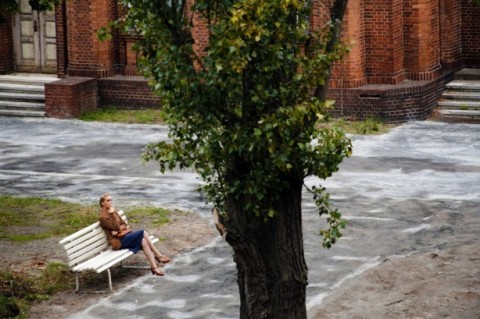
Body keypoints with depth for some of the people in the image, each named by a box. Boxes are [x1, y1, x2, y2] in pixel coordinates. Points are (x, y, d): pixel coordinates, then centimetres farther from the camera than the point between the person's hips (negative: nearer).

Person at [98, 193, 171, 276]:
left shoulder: (113, 212, 16)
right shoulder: (103, 217, -8)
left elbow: (124, 224, 11)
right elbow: (116, 227, -20)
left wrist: (118, 229, -10)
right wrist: (112, 213, -18)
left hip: (125, 235, 7)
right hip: (119, 241, -7)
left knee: (143, 241, -21)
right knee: (143, 233, -23)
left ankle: (154, 267, -23)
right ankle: (158, 256, -16)